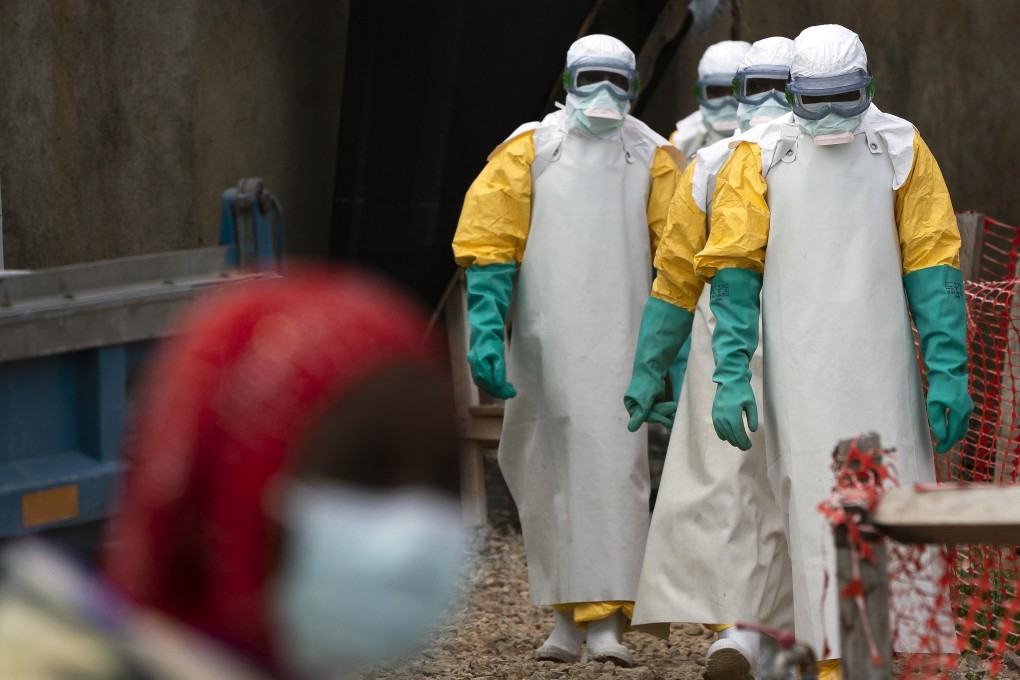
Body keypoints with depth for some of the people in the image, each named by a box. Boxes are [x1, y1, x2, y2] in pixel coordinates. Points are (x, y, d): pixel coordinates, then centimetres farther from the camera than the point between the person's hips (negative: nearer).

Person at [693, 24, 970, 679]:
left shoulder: (901, 149, 4)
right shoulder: (762, 157, 3)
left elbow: (931, 266, 2)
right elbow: (734, 270, 2)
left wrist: (948, 372, -4)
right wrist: (731, 374, -6)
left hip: (883, 367, 0)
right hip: (799, 371, 0)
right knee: (816, 508, -1)